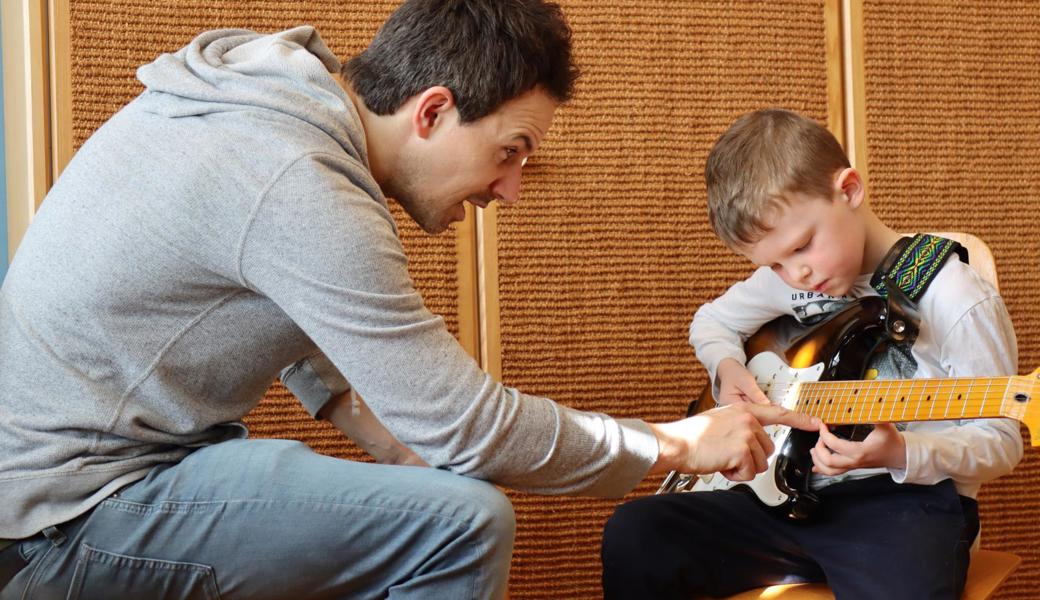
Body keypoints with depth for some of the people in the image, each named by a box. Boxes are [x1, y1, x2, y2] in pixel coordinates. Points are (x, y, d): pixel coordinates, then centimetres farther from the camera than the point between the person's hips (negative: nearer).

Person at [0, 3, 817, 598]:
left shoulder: (267, 92, 3)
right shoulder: (306, 196, -25)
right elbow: (470, 427, -21)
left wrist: (389, 435, 6)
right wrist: (679, 445, -10)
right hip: (71, 511, -10)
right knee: (464, 521, -20)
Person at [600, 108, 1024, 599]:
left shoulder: (960, 303, -12)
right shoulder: (787, 278, 7)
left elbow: (1001, 442, -7)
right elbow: (712, 321, 25)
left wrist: (900, 453, -25)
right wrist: (727, 368, 2)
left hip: (906, 500, -6)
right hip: (796, 496, 6)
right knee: (633, 536, -11)